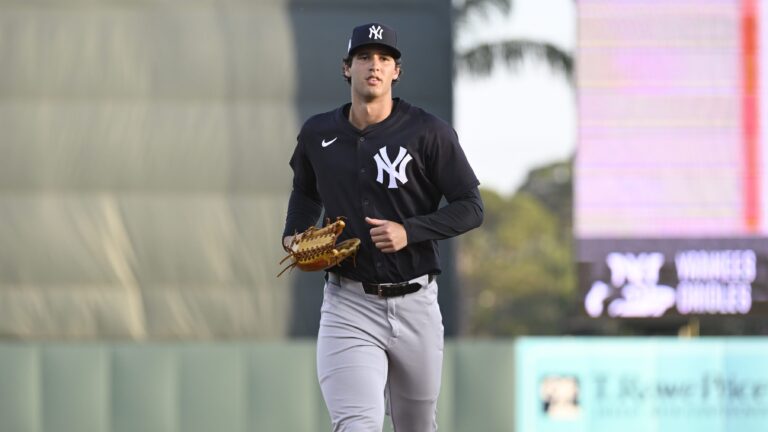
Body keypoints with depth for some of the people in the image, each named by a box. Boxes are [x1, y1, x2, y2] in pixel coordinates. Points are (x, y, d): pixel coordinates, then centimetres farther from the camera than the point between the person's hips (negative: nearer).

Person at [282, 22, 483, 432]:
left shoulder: (428, 132, -5)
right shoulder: (317, 134, 5)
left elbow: (471, 208, -4)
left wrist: (409, 232, -17)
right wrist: (293, 236, 7)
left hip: (414, 302, 0)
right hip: (348, 305, 0)